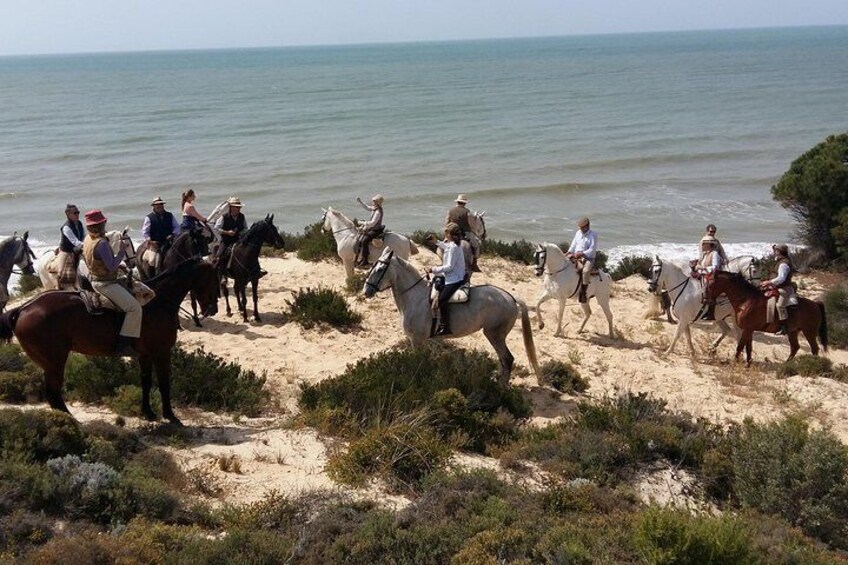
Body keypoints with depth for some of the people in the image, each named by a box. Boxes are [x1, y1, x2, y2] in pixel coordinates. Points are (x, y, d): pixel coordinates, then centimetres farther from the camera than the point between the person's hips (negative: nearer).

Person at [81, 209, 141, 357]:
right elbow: (111, 266, -23)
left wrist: (119, 265, 15)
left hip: (95, 280, 11)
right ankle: (123, 344, -21)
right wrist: (122, 251, -13)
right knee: (134, 307, -16)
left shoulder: (87, 240, 7)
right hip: (106, 284, -11)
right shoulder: (102, 243, -23)